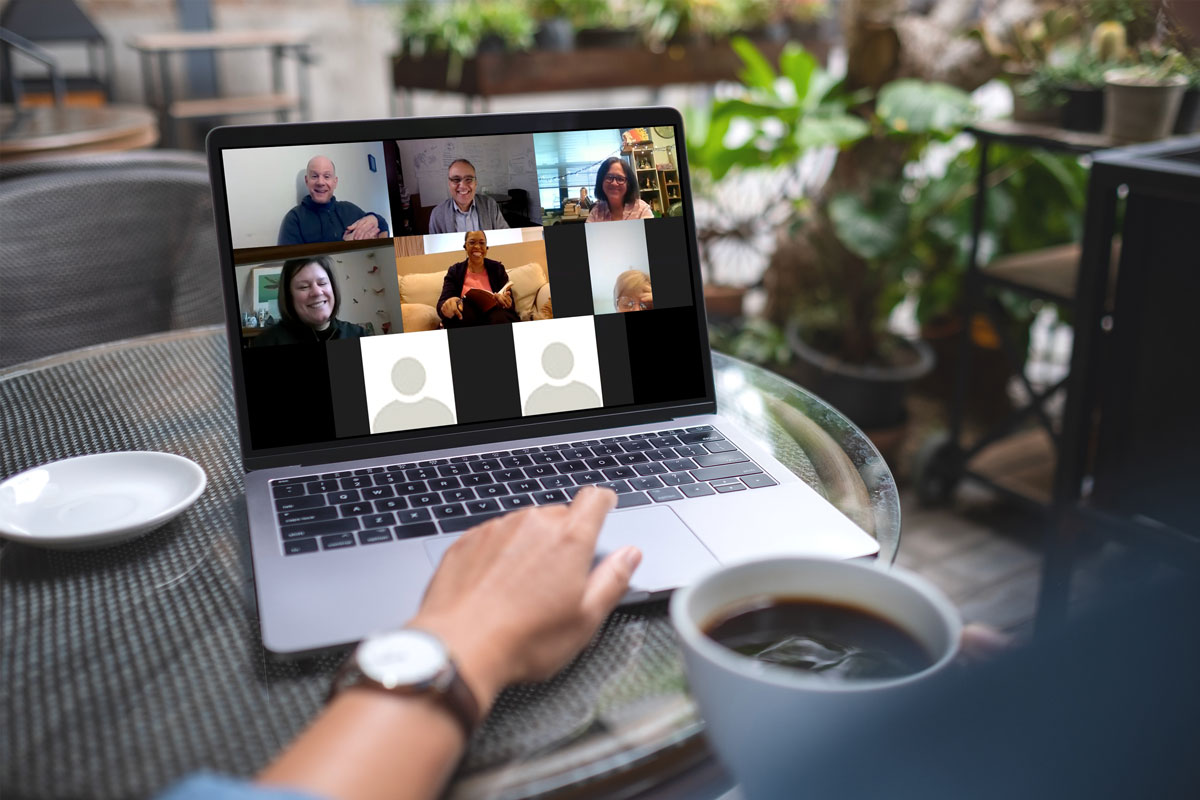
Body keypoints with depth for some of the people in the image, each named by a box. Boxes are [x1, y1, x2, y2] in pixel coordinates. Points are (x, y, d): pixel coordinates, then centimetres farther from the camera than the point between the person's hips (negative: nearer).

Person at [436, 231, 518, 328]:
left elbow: (510, 303, 4)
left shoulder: (497, 268, 12)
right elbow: (442, 304, -4)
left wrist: (503, 301, -24)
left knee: (500, 318, -38)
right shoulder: (455, 271, 10)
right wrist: (447, 305, -32)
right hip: (465, 321, 1)